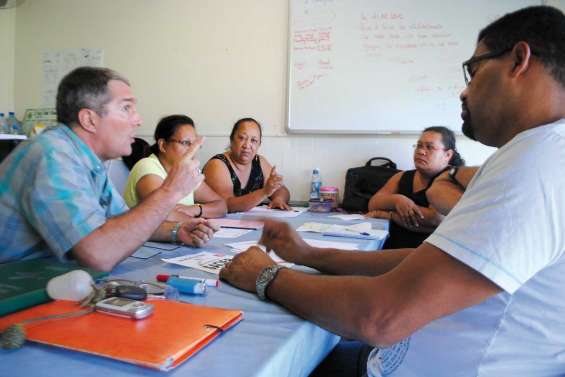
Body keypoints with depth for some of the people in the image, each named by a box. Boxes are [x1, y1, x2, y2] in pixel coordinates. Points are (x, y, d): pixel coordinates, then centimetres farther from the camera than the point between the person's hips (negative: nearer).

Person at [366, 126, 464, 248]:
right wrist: (396, 200, -17)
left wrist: (386, 214, -8)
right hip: (392, 248, 5)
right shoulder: (402, 177, 15)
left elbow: (435, 219, -18)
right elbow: (373, 204, 5)